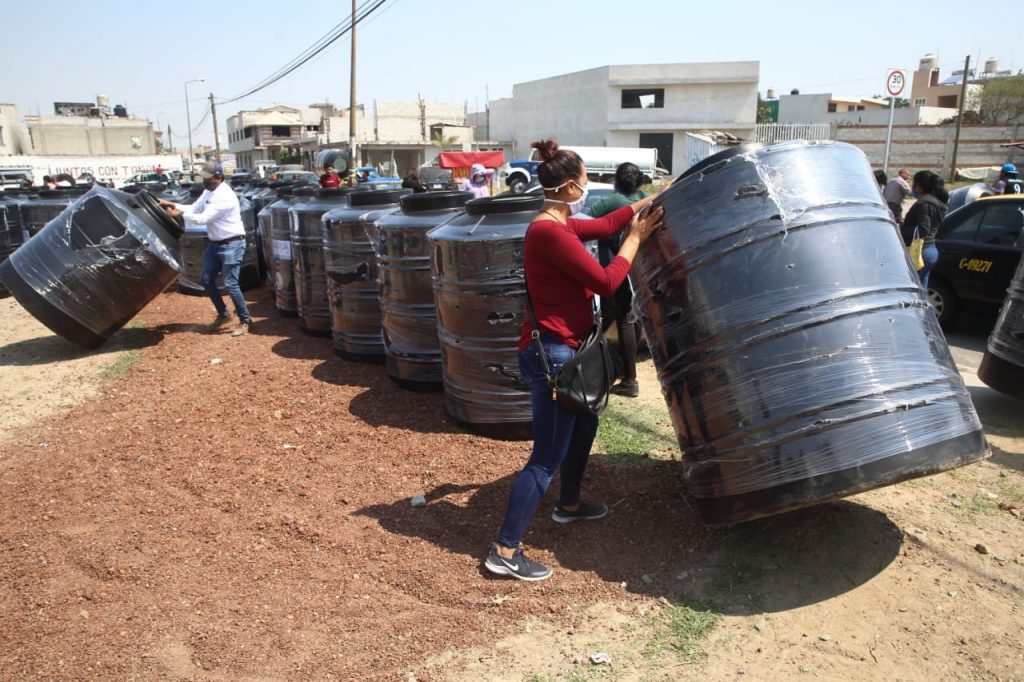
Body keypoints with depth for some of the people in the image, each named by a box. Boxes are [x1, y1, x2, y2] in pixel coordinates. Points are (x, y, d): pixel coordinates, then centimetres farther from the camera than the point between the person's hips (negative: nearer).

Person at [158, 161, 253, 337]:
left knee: (230, 284, -7)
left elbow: (203, 218, -23)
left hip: (231, 245, -10)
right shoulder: (208, 192, 7)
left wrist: (179, 214, -18)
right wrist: (173, 205, 0)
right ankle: (223, 315, 26)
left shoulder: (225, 196, -22)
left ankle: (245, 320, 7)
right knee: (207, 280, 12)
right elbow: (194, 209, 13)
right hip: (215, 243, 10)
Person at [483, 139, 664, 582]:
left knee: (584, 428, 28)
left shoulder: (556, 225, 9)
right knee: (547, 457, -4)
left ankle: (568, 505, 49)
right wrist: (636, 239, -6)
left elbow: (605, 224, 17)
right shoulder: (551, 233, -21)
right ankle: (504, 552, 5)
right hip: (552, 354, -11)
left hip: (563, 350, 11)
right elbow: (607, 282, -18)